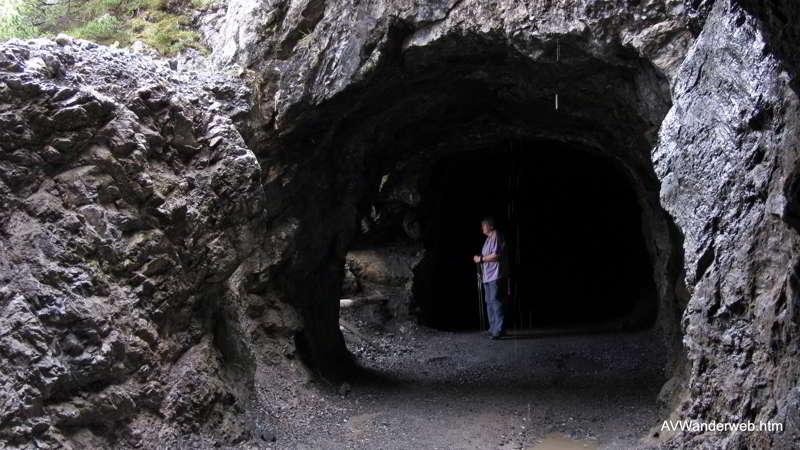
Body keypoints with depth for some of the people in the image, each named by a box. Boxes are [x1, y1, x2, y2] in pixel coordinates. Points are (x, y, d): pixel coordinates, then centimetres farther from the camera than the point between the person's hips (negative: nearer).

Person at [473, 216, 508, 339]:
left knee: (495, 302, -12)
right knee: (490, 303, 12)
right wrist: (479, 258, 12)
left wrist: (481, 259, -12)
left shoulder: (497, 237, -11)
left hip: (496, 276, -10)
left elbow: (496, 256, -19)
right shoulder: (489, 238, 20)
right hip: (488, 276, 10)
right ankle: (493, 329, 17)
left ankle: (499, 329, -12)